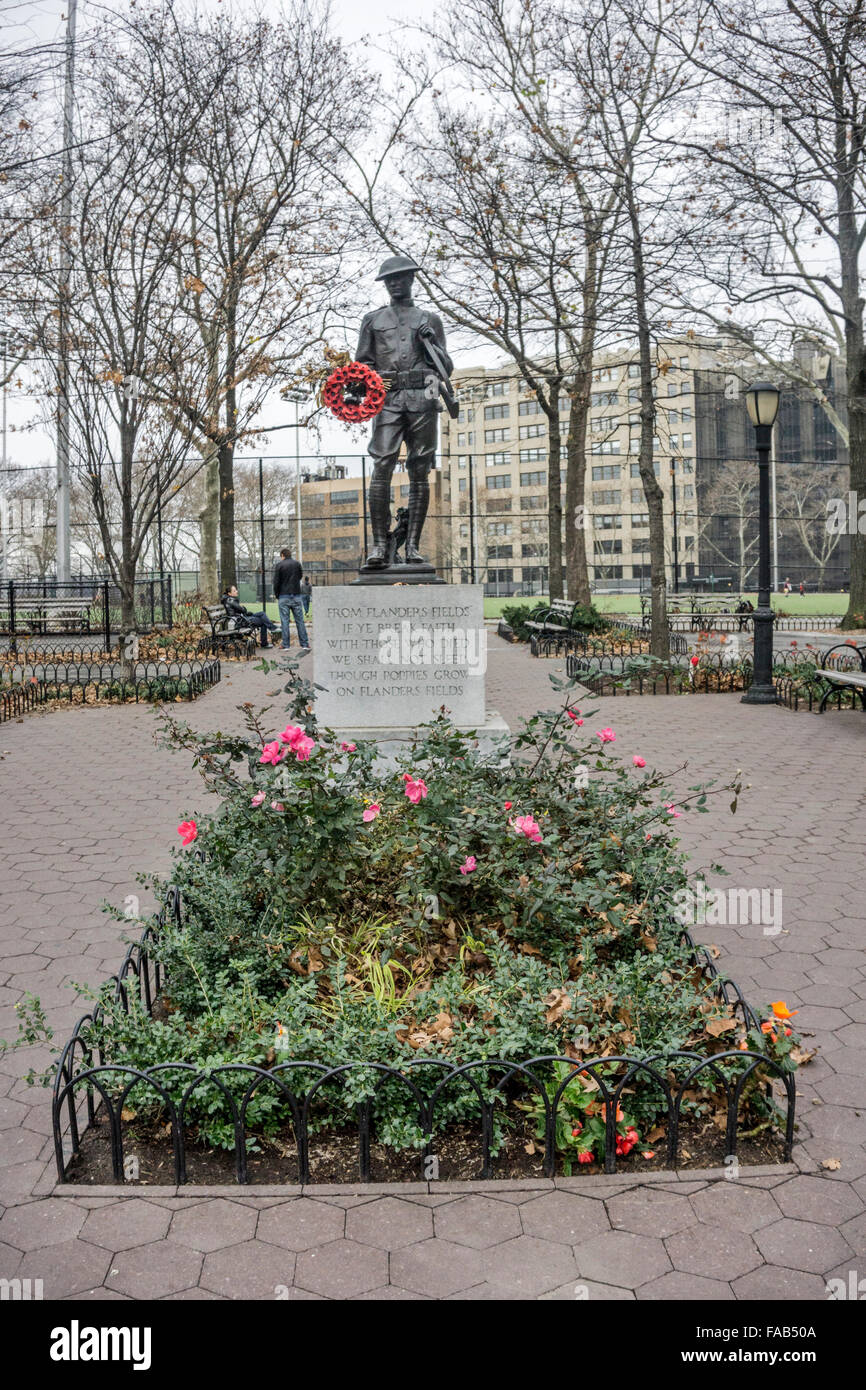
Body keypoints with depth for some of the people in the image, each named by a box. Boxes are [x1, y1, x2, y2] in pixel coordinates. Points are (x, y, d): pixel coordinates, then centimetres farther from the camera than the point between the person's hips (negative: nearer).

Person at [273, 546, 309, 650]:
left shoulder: (279, 565, -3)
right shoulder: (297, 564, 5)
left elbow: (276, 582, -5)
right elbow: (300, 576, 21)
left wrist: (276, 595, 6)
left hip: (284, 597, -2)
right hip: (297, 596, 2)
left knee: (285, 621, 1)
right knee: (300, 621, 5)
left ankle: (286, 646, 1)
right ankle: (305, 644, 5)